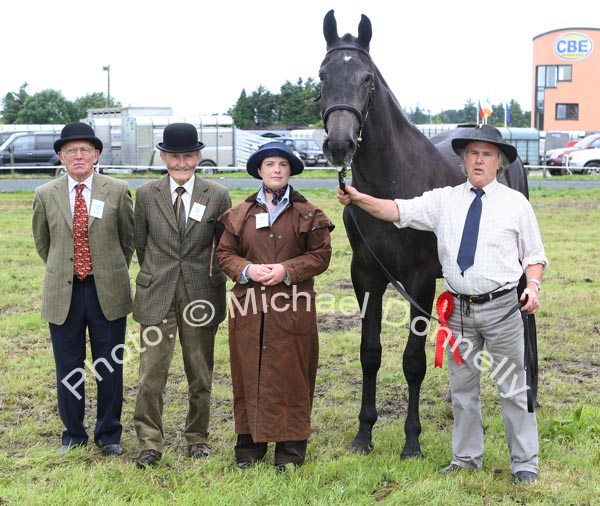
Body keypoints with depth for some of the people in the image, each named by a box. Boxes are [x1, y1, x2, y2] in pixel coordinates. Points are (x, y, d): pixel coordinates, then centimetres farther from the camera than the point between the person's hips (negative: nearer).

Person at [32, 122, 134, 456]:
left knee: (110, 368, 7)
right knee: (68, 369, 8)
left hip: (108, 292, -1)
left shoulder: (118, 191, -1)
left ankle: (109, 436, 22)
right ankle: (73, 435, 24)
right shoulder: (46, 196, 2)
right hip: (63, 292, 1)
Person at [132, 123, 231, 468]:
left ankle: (198, 438, 25)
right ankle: (150, 443, 7)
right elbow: (141, 243, 12)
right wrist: (156, 275, 12)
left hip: (201, 295, 0)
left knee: (200, 375, 10)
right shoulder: (146, 194, 2)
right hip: (157, 296, 0)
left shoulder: (218, 196, 1)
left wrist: (214, 280, 6)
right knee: (152, 373, -3)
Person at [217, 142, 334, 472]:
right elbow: (225, 253, 10)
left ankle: (290, 449, 9)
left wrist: (288, 269, -13)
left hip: (292, 308, -2)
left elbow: (320, 255, 1)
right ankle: (249, 444, 16)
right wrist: (247, 270, -10)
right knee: (249, 375, 6)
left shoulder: (308, 214, 5)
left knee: (290, 377, 1)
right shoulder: (240, 214, 11)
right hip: (249, 306, 2)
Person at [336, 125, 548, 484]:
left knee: (512, 387, 4)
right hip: (458, 307, 3)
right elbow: (397, 211, -6)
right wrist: (358, 198, -22)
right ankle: (467, 457, 25)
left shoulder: (516, 203, 1)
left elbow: (534, 255, 5)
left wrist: (533, 286, -14)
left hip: (501, 306, -3)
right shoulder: (444, 201, 4)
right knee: (462, 386, 12)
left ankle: (525, 461, 15)